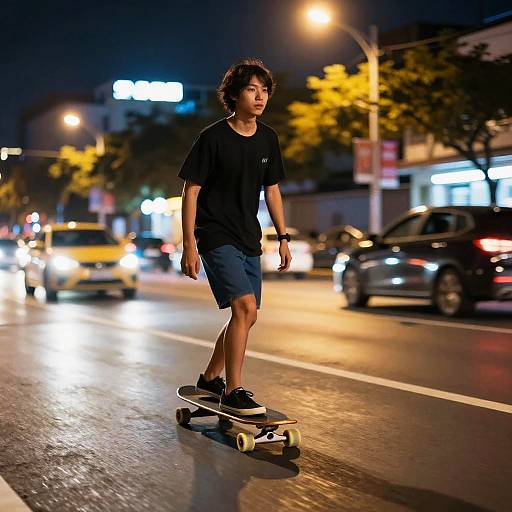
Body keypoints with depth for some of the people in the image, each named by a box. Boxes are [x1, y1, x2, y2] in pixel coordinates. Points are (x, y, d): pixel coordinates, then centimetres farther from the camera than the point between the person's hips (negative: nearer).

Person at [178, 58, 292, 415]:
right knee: (245, 307, -21)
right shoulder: (213, 138, -12)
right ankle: (233, 391, -10)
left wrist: (283, 237, 12)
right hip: (216, 236, -7)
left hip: (249, 239, 7)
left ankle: (210, 379, 30)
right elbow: (191, 191, -10)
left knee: (245, 316, 11)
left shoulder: (268, 139, 7)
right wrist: (189, 245, -15)